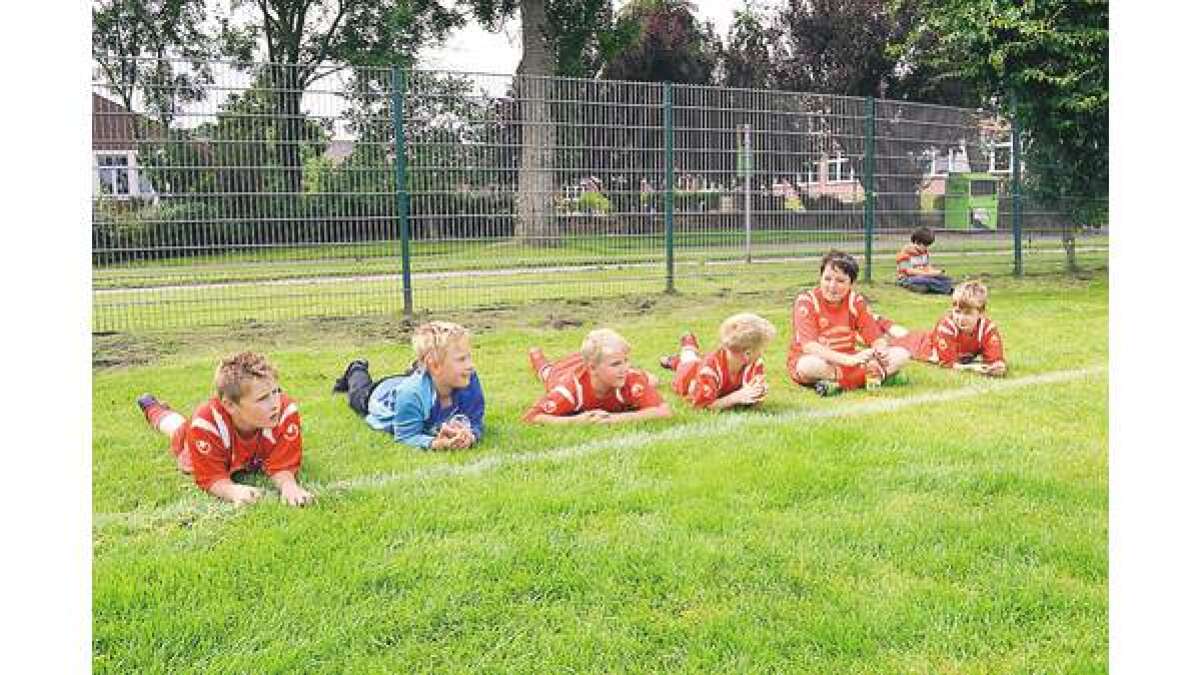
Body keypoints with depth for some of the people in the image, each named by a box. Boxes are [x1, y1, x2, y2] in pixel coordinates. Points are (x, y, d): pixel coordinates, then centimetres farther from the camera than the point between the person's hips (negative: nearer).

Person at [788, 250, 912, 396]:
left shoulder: (856, 302, 0)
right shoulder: (806, 301, -15)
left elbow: (876, 338, -1)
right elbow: (809, 346, -27)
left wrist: (881, 350, -27)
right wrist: (849, 360, -37)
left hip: (848, 358, 5)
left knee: (900, 355, -11)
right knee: (809, 365, -41)